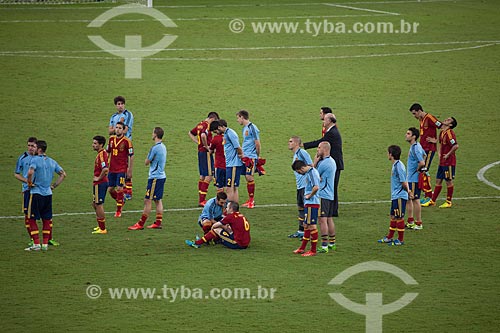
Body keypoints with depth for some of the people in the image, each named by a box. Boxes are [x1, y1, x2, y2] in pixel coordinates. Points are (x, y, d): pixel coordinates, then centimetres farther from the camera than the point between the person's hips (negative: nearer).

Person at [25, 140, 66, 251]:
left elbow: (30, 172, -27)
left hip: (36, 193, -6)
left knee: (32, 219, 2)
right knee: (47, 220, 11)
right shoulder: (52, 161, 9)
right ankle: (45, 244, 13)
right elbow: (63, 174, 13)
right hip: (48, 194, 6)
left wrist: (30, 183, -11)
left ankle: (36, 244, -2)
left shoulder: (35, 160, -11)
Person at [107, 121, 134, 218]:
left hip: (122, 169, -5)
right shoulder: (111, 139, 7)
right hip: (112, 169, 5)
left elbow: (131, 156, -6)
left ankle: (118, 211, 3)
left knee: (119, 189, -9)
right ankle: (121, 201, 34)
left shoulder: (127, 141, -9)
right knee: (110, 189, 6)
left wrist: (130, 171, -7)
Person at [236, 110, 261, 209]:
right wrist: (241, 152, 14)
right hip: (245, 156, 8)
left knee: (249, 176, -9)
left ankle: (252, 199, -1)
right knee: (247, 177, 7)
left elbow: (257, 143, -10)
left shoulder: (252, 128, -11)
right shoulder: (244, 128, 16)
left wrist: (257, 156, -3)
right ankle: (250, 200, 13)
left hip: (251, 156, -8)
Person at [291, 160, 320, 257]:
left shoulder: (312, 173, -17)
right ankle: (302, 248, 25)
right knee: (306, 225, 16)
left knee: (312, 226, -4)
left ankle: (313, 250, 2)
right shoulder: (309, 172, 12)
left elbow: (316, 187, -29)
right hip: (308, 203, 10)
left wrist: (309, 196, -15)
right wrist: (307, 195, 12)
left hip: (312, 203, -10)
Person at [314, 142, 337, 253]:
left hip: (323, 195, -10)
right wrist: (317, 162, 4)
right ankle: (332, 243, 21)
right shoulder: (332, 161, 14)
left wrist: (315, 162, -1)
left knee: (322, 220, -10)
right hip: (330, 195, 10)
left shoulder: (324, 163, -18)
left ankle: (324, 246, -13)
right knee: (329, 219, 15)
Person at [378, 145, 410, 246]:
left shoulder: (399, 166, -19)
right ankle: (389, 238, 26)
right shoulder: (395, 165, 11)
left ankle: (401, 240, 7)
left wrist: (407, 191, -5)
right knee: (393, 217, 17)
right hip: (395, 196, 10)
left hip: (400, 197, -10)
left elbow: (404, 182, -19)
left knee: (399, 218, -1)